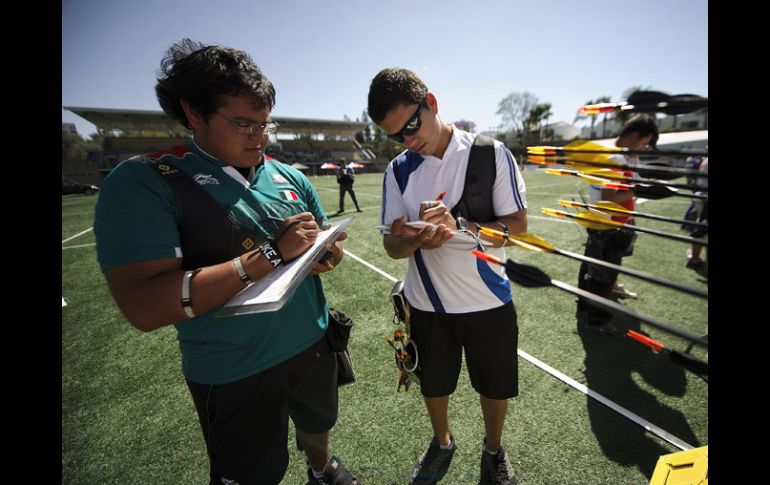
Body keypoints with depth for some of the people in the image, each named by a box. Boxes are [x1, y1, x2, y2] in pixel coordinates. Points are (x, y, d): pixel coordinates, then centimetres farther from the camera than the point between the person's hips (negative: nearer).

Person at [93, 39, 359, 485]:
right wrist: (272, 253, -30)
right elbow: (145, 307, -26)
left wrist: (327, 254, -15)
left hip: (312, 343, 6)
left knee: (318, 420, 33)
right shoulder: (143, 181, -16)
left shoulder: (290, 178, -1)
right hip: (236, 374, -5)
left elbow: (329, 244, 9)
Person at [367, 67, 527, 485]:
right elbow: (392, 244, -4)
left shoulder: (492, 153, -10)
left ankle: (494, 450, 51)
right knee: (434, 385, 21)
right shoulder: (398, 170, -4)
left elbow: (517, 225, -11)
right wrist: (415, 241, -28)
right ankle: (442, 441, 54)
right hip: (427, 304, 2)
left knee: (495, 386, 19)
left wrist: (459, 225, -28)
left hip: (488, 300, -1)